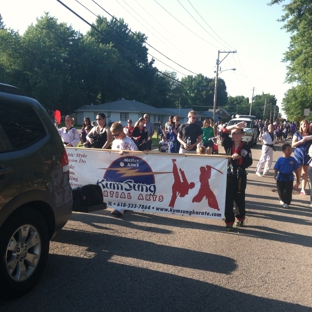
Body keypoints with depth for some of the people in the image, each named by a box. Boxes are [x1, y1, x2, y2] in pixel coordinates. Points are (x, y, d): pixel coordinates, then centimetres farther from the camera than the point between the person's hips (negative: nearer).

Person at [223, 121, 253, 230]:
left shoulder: (245, 147, -5)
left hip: (240, 175, -2)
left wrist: (239, 158, -25)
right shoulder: (228, 143, 1)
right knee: (227, 198, 1)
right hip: (228, 174, 2)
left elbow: (249, 162, -10)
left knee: (239, 198, 11)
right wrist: (233, 126, -13)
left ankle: (240, 218, 34)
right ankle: (229, 221, 9)